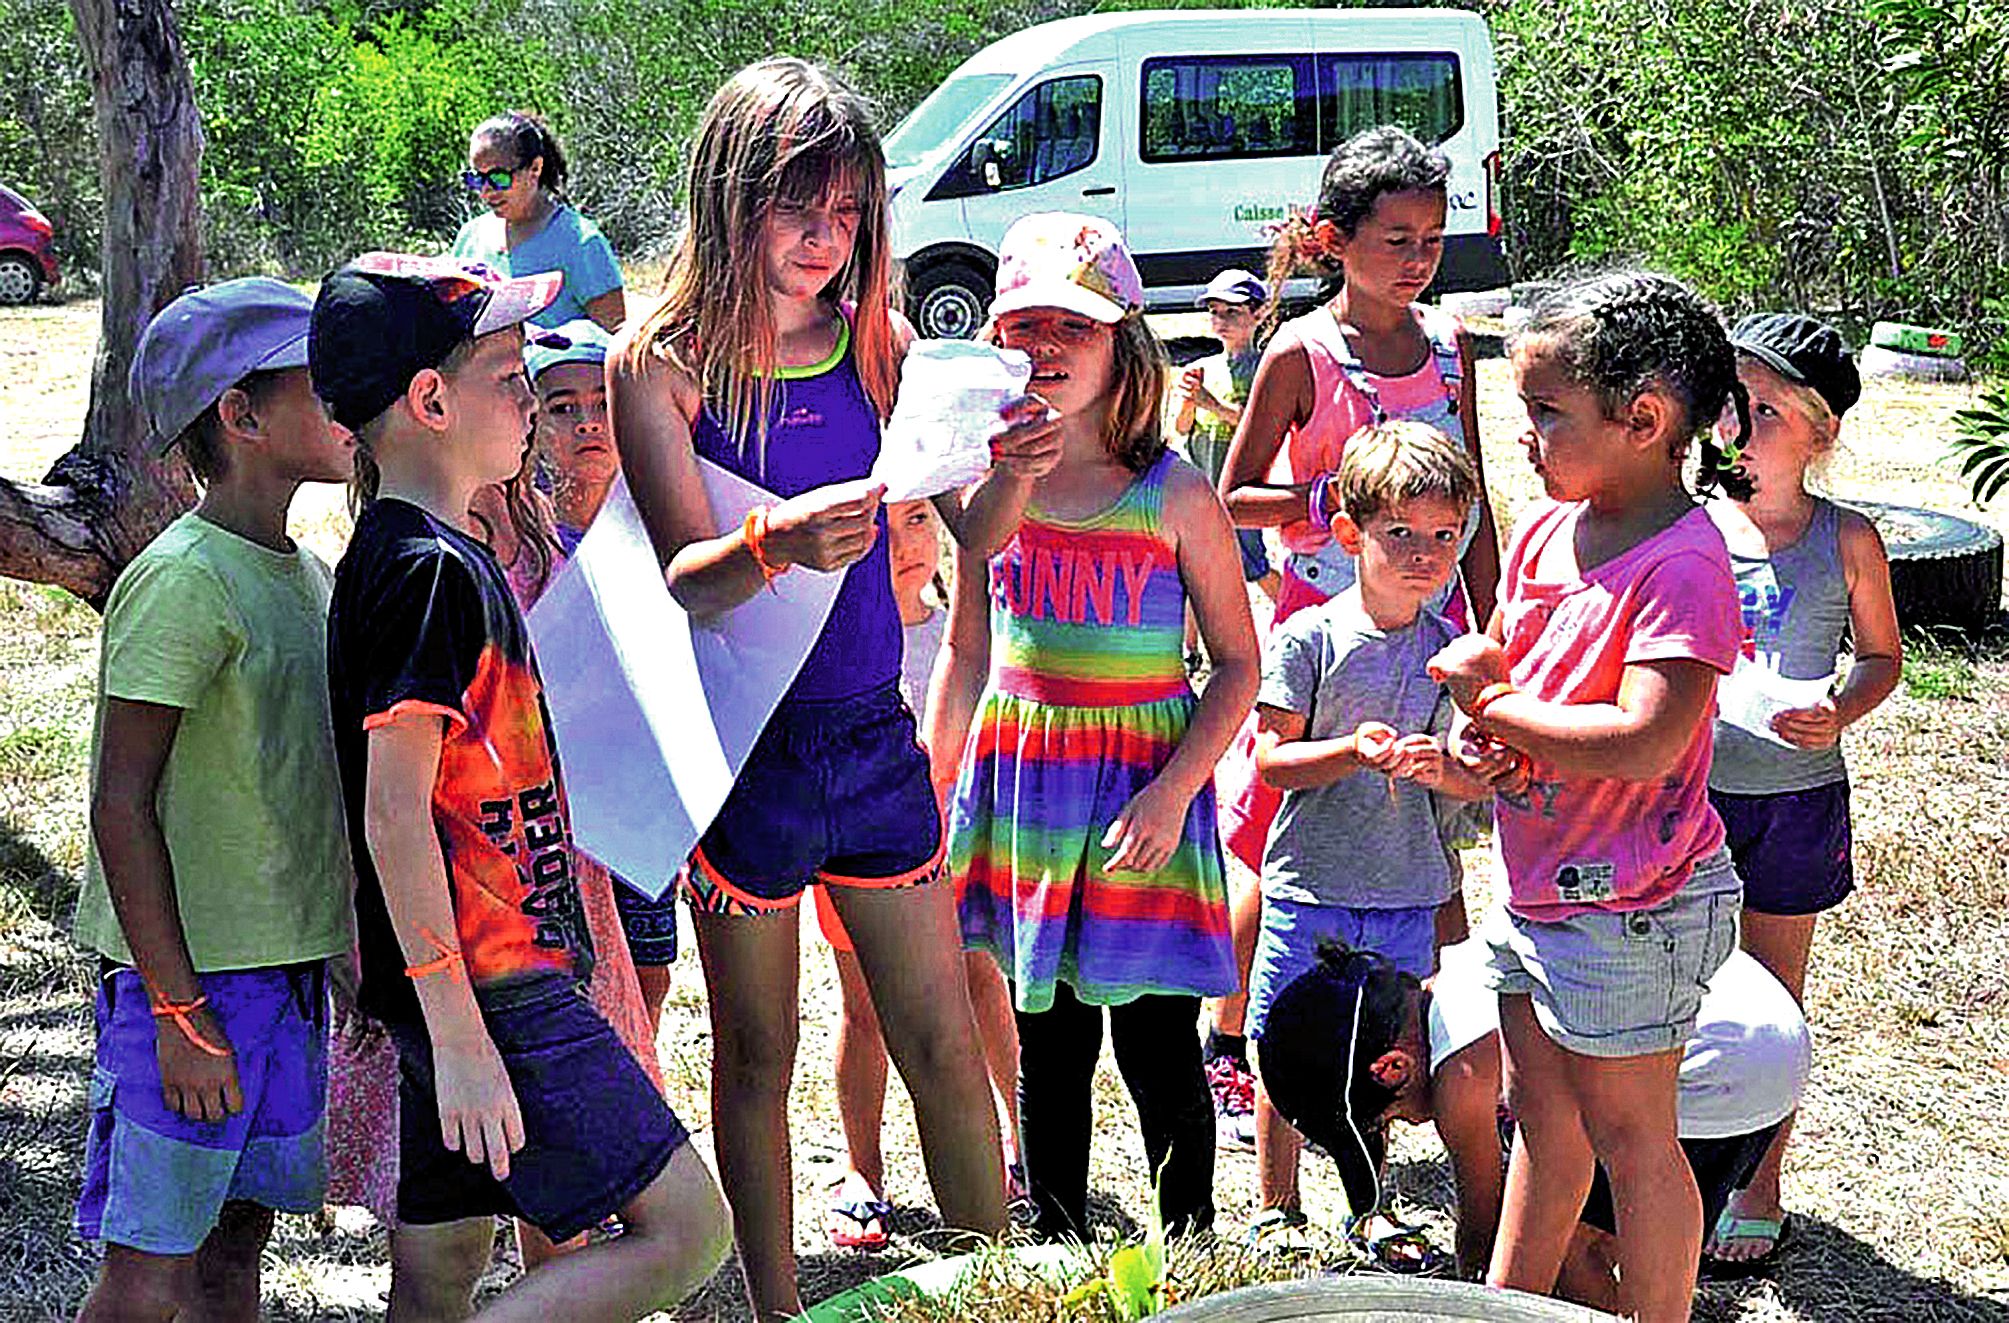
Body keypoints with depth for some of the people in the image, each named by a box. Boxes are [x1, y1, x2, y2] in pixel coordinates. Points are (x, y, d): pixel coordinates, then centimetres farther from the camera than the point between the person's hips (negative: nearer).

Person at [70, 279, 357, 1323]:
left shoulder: (305, 574, 12)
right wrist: (179, 1010, -18)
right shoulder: (184, 581, -15)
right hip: (188, 974, -8)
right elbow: (121, 806, -17)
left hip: (285, 966, 8)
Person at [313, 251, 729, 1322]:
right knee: (687, 1232, -9)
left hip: (467, 987, 10)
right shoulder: (428, 569, -15)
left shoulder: (425, 555, 16)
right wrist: (460, 1037, -21)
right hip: (491, 990, -10)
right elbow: (394, 816, -20)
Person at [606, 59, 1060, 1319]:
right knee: (758, 1056, 12)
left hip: (873, 729, 3)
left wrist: (1012, 473, -26)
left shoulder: (876, 341, 1)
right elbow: (685, 576, -18)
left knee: (945, 1043, 9)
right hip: (741, 743, -3)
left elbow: (970, 532, -3)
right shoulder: (661, 361, -10)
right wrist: (774, 543, -39)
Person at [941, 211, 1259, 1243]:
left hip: (1144, 784, -3)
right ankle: (1057, 1247, 26)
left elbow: (1237, 664, -5)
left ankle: (1193, 1247, 18)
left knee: (1156, 1047, 0)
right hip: (1020, 770, 3)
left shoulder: (1176, 495, -7)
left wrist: (1174, 791, -16)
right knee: (1048, 1041, 12)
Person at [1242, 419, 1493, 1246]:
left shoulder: (1451, 652, 2)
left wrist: (1439, 768, -21)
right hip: (1309, 884, -3)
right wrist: (1353, 752, -24)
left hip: (1406, 892, 3)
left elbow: (1479, 781, 1)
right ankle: (1277, 1212, 19)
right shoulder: (1309, 637, -8)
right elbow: (1270, 756, -9)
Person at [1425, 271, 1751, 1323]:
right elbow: (1493, 665, 16)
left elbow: (1645, 742, -30)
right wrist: (1482, 735, -7)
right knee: (1543, 1115, 21)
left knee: (1629, 1135, 4)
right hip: (1538, 885, 8)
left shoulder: (1682, 561, -22)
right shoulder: (1544, 530, 4)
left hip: (1629, 908, -8)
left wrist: (1497, 708, -19)